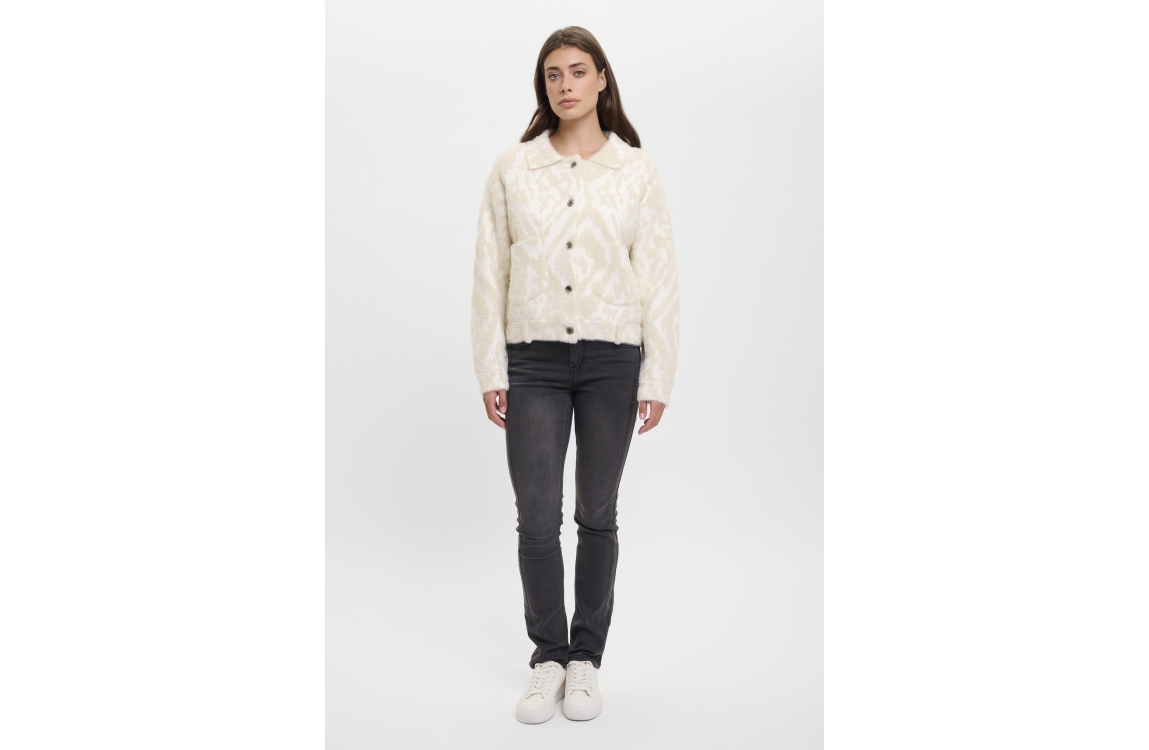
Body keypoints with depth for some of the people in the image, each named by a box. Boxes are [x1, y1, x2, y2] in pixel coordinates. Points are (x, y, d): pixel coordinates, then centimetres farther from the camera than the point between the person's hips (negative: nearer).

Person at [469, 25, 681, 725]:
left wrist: (657, 376, -3)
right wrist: (491, 369, -1)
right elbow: (491, 273, 3)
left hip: (611, 359, 0)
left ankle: (586, 659, 25)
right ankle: (548, 660, 20)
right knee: (537, 519, 1)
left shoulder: (637, 170, 2)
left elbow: (660, 278, 1)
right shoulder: (512, 169, 3)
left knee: (598, 515, 9)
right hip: (534, 360, 1)